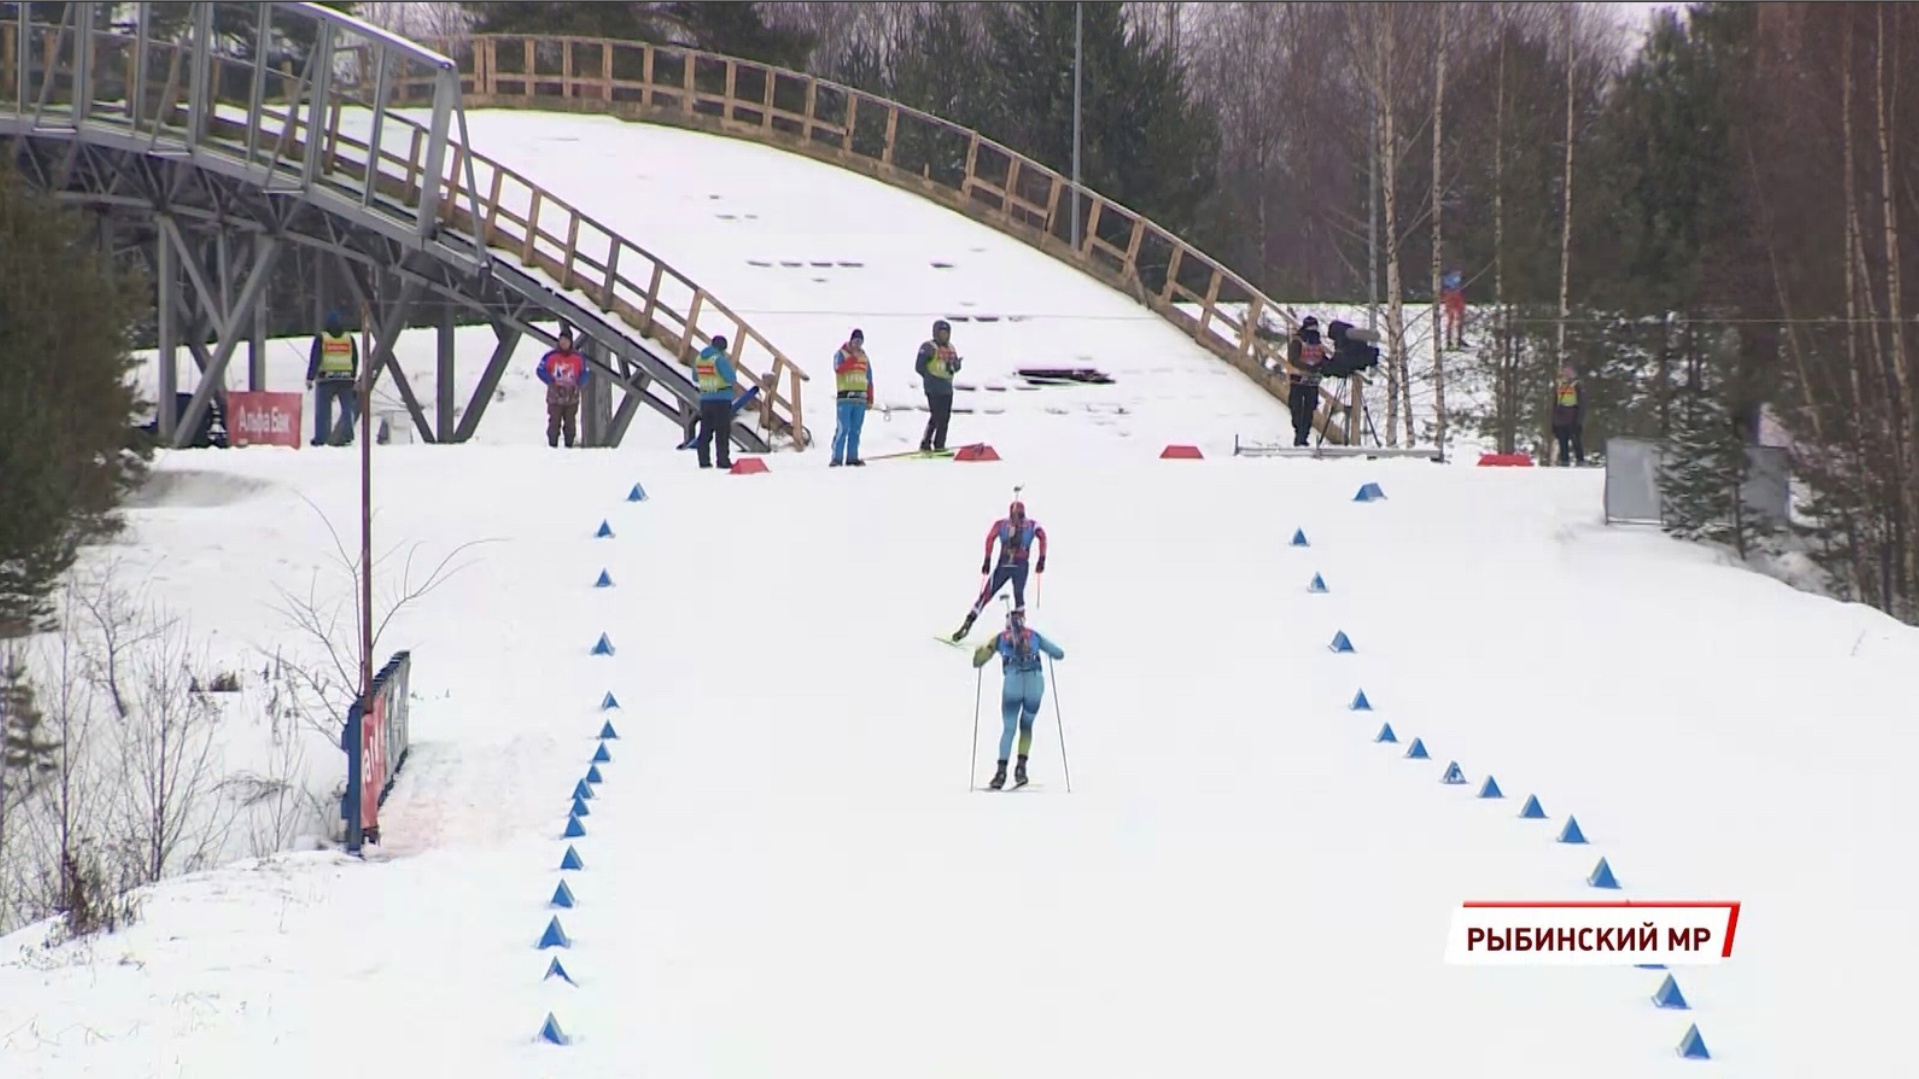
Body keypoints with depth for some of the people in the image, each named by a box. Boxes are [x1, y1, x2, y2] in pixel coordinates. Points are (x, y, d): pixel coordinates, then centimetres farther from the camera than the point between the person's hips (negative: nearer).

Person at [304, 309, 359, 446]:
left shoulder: (321, 338, -4)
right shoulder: (349, 338, 7)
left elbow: (314, 359, -8)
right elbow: (355, 360, 13)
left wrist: (310, 378, -5)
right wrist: (353, 378, 23)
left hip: (326, 379, -3)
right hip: (346, 379, 3)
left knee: (323, 410, 3)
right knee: (347, 409, 11)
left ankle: (320, 439, 0)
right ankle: (347, 436, 5)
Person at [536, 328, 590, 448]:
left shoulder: (578, 358, 2)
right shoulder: (550, 357, -3)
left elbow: (585, 374, 9)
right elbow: (541, 371, 0)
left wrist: (578, 383, -9)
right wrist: (552, 381, -12)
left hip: (572, 398, 1)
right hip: (554, 398, -1)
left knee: (570, 425, 4)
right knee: (554, 424, -1)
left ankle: (569, 446, 11)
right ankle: (552, 446, 5)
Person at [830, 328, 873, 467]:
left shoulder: (864, 358, 18)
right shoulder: (841, 354, 4)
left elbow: (869, 380, 19)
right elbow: (838, 369, -16)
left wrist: (870, 399, 14)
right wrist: (853, 358, -18)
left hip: (861, 398, 5)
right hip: (846, 397, -5)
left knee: (856, 430, 4)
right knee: (843, 428, -11)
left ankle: (852, 457, 6)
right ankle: (837, 457, -10)